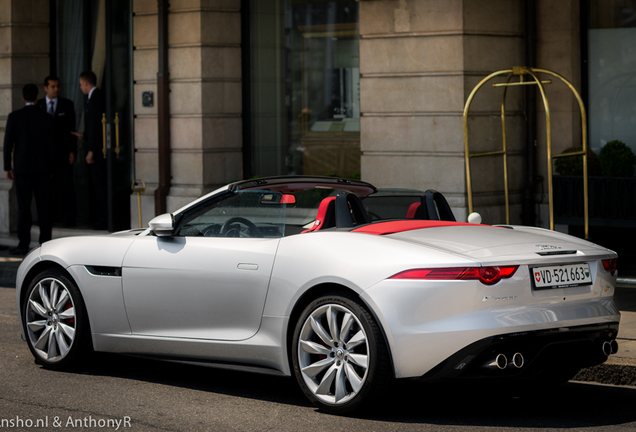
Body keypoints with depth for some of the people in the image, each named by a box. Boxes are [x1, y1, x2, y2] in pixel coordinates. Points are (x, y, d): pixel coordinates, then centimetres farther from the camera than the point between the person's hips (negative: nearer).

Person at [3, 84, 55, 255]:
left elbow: (8, 143, -4)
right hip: (43, 168, 1)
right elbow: (52, 145, 2)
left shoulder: (14, 117, -4)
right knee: (44, 206, 6)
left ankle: (23, 244, -2)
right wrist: (51, 169, 11)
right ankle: (45, 242, 6)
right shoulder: (46, 118, 0)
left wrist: (7, 167, 4)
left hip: (22, 168, -1)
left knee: (23, 207, 0)